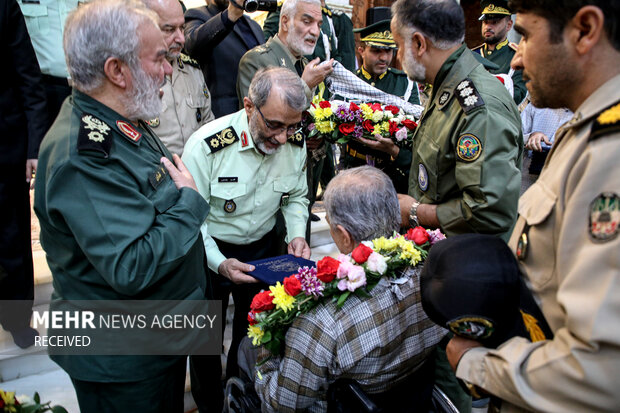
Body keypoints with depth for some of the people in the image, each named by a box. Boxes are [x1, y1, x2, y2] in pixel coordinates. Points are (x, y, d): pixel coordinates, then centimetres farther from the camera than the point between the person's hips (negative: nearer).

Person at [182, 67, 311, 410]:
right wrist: (219, 263, -33)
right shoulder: (207, 145, -28)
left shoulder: (295, 143, -13)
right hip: (211, 251, -4)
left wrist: (297, 234, -14)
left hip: (264, 248, 4)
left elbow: (296, 197, 3)